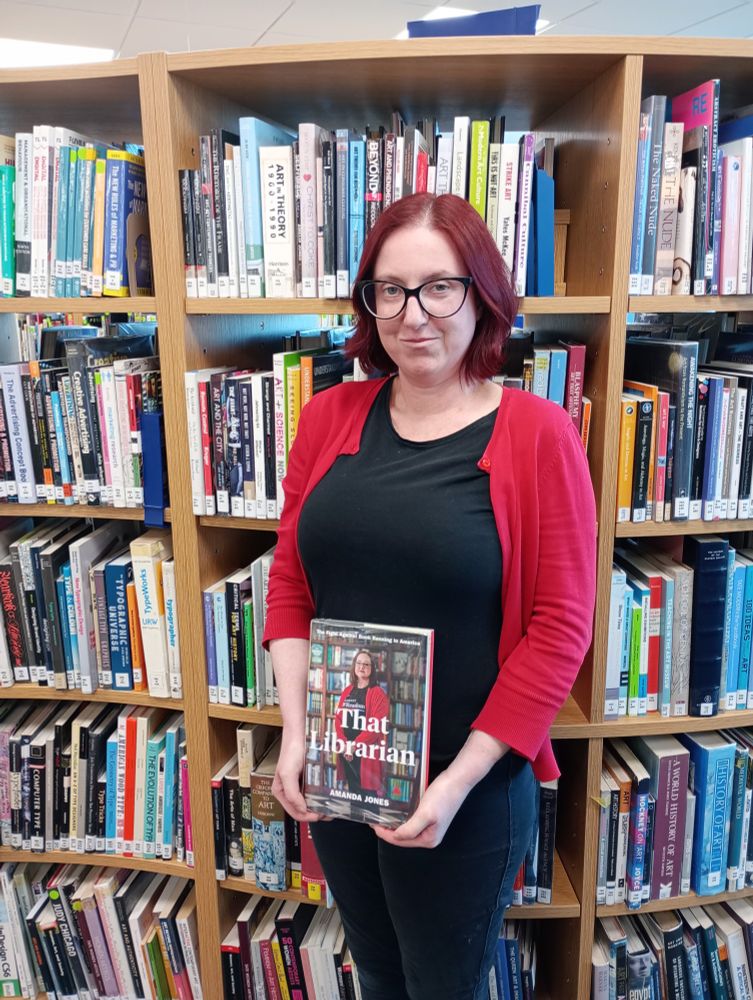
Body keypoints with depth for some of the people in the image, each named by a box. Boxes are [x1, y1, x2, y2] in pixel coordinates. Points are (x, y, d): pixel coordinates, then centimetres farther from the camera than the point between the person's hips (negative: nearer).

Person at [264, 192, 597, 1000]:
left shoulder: (536, 433, -14)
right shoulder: (330, 417, -2)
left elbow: (560, 627, -13)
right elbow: (289, 584, 2)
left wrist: (460, 779, -15)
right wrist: (294, 731, -6)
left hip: (469, 787, -3)